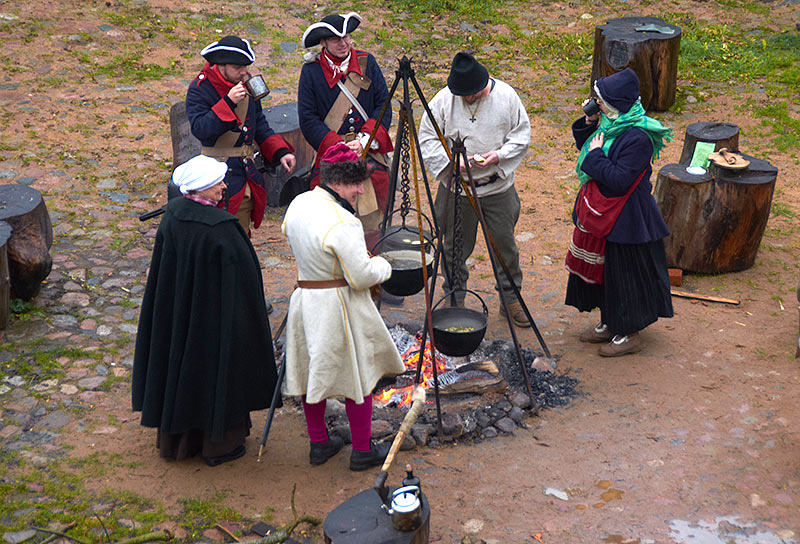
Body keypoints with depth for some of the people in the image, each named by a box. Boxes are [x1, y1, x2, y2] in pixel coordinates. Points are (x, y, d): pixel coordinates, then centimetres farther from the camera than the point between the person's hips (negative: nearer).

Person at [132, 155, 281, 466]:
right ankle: (218, 443, 27)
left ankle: (174, 440, 36)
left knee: (178, 363, 20)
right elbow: (240, 276, -20)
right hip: (214, 313, -7)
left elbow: (163, 269, 4)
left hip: (176, 310, 7)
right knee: (216, 369, 12)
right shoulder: (220, 227, -27)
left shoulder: (172, 215, -7)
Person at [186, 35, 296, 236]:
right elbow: (199, 129, -24)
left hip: (247, 171, 7)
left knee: (242, 235, 13)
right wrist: (228, 102, -30)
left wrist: (280, 151, 5)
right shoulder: (200, 89, -12)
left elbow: (259, 124, 18)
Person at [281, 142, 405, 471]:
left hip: (304, 299, 8)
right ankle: (363, 450, 18)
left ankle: (319, 444, 31)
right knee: (356, 375, 7)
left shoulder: (298, 204, 2)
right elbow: (362, 277, -22)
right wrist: (382, 265, -3)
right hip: (339, 306, -8)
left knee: (314, 371, 18)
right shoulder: (342, 223, -25)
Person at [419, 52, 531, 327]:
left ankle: (511, 299, 27)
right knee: (456, 247, 9)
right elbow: (427, 139, -2)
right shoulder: (443, 100, -7)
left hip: (498, 187, 1)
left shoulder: (506, 96, -6)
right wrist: (450, 159, -18)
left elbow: (522, 134, 1)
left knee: (505, 244, 9)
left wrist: (499, 155, -16)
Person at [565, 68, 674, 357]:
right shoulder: (612, 124, 3)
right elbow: (586, 146, 17)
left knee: (624, 272, 3)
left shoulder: (637, 138, -25)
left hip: (626, 219, -10)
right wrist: (588, 125, 1)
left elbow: (619, 180, -28)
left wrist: (595, 156, -21)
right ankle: (610, 324, 35)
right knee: (603, 267, 19)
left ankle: (629, 334, 19)